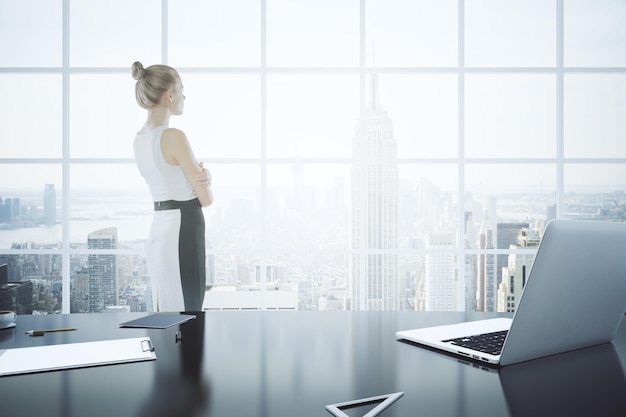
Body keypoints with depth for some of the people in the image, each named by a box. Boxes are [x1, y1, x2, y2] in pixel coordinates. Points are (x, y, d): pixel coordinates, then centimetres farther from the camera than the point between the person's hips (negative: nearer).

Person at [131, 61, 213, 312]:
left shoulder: (139, 139, 10)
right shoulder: (174, 136, -16)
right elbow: (206, 198, -13)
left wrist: (202, 176, -5)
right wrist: (204, 181, 10)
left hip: (159, 231, 9)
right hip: (182, 232, -9)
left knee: (167, 317, 16)